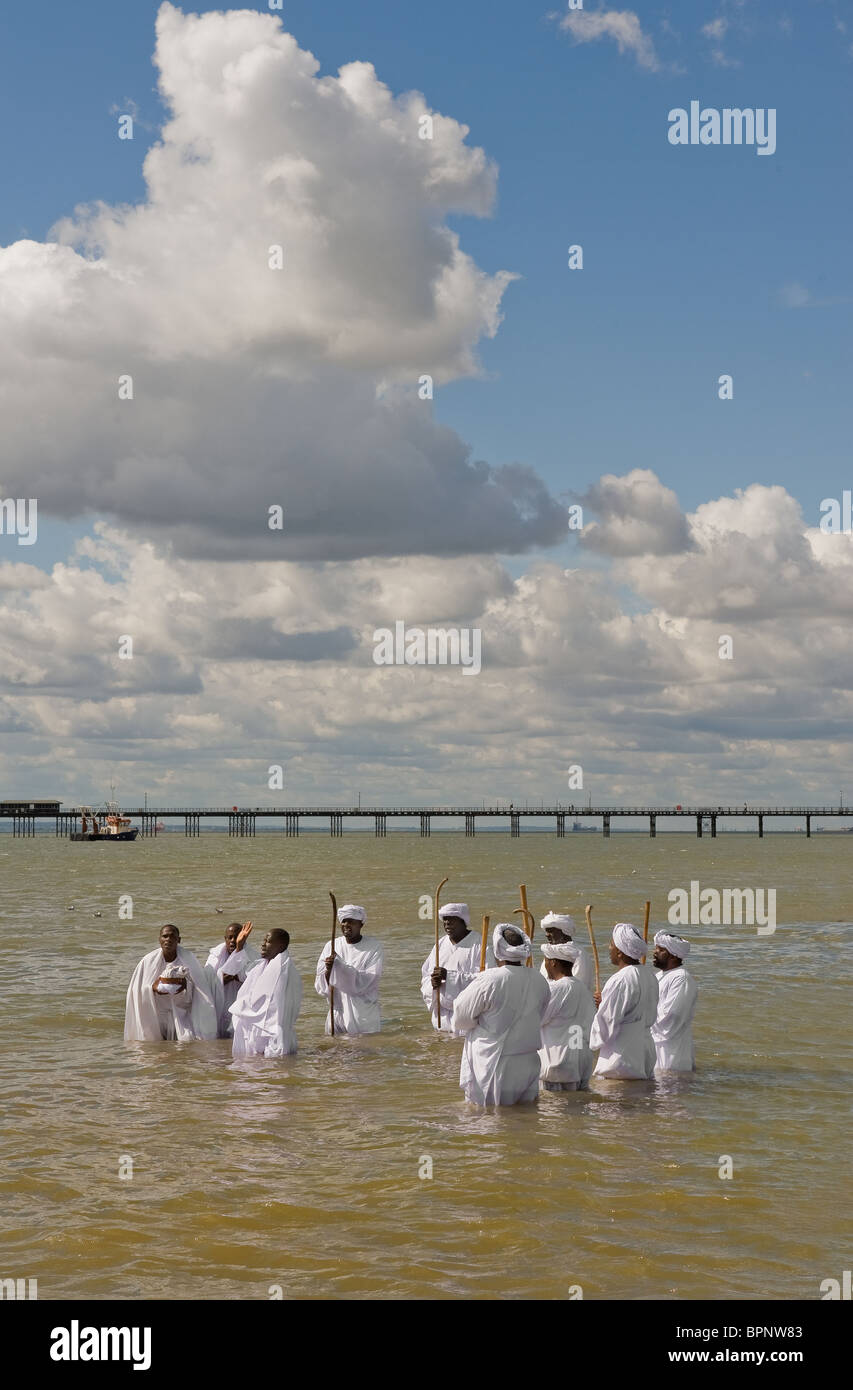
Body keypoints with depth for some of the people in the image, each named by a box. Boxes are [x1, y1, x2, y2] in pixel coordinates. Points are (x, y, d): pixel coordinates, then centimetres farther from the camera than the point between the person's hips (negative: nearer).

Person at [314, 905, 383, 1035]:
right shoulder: (331, 946, 3)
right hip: (338, 1012, 3)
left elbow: (367, 982, -16)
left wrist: (340, 966, -22)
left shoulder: (374, 947, -6)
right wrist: (328, 970, -20)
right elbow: (320, 987, 0)